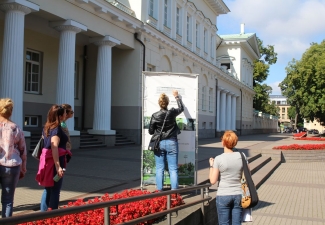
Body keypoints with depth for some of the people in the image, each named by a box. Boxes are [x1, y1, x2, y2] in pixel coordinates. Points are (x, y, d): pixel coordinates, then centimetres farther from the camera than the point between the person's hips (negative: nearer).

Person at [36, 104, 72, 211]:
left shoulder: (47, 127, 12)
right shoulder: (57, 129, -15)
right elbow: (54, 148, -22)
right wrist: (58, 166, -25)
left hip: (47, 161, 8)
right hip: (55, 161, -8)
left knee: (47, 190, 17)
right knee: (55, 191, 1)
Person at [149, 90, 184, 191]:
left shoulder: (155, 116, -6)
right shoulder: (172, 113, -6)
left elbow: (150, 131, 1)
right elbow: (181, 108, 16)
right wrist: (177, 97, 27)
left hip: (159, 143, 1)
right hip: (171, 143, 0)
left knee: (159, 168, 7)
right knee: (173, 169, 3)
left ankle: (159, 190, 11)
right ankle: (174, 190, 4)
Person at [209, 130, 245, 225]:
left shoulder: (218, 159, -12)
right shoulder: (241, 156, -3)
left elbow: (213, 181, -9)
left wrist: (211, 165, 3)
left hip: (223, 196, -3)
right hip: (238, 195, 3)